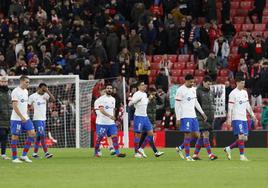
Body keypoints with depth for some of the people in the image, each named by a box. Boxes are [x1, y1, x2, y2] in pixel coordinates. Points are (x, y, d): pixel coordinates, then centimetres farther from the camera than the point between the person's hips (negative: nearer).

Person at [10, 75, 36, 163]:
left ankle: (24, 155, 4)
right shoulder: (15, 91, -12)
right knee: (15, 137, -2)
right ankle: (14, 158, 5)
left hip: (25, 118, 8)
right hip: (16, 118, -8)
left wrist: (26, 115, 17)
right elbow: (14, 106, -18)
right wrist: (21, 117, -23)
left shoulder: (26, 91, 14)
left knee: (32, 133, -2)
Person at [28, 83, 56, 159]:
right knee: (42, 135, -13)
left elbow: (53, 99, -7)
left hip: (43, 118, 6)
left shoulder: (45, 95, 7)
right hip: (37, 119, -6)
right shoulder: (32, 96, -5)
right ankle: (46, 153, -16)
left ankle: (35, 153, 14)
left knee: (39, 137, 8)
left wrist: (48, 91, -13)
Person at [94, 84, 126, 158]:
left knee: (114, 136, -6)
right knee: (99, 137, 3)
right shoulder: (101, 99, -9)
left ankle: (117, 152, -9)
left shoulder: (113, 99, 13)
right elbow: (101, 110, -19)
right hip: (102, 122, -5)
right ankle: (96, 152, 20)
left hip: (111, 122, 5)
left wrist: (113, 117, 11)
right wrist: (109, 116, -31)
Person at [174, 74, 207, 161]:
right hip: (185, 116, -7)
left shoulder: (193, 89, 13)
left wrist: (202, 113, 16)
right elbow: (177, 105, -10)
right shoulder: (181, 90, -10)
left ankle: (180, 148, 19)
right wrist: (178, 118, -14)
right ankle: (188, 156, 1)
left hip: (193, 116, 8)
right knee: (188, 135, -7)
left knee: (197, 135, 5)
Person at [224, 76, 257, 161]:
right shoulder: (233, 93, -8)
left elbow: (248, 105, 21)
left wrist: (253, 116, 18)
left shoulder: (245, 92, 15)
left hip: (244, 118, 8)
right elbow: (230, 107, -11)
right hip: (236, 118, -8)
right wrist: (229, 118, -19)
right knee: (241, 136, -14)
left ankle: (228, 148, 18)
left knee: (245, 138, 5)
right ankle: (242, 156, -9)